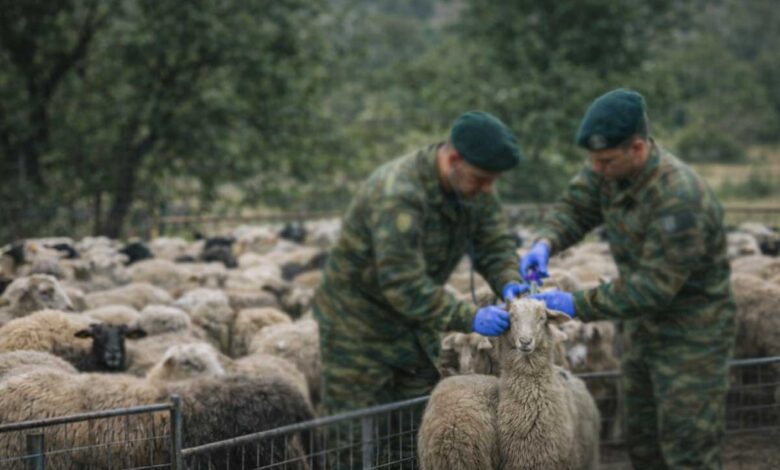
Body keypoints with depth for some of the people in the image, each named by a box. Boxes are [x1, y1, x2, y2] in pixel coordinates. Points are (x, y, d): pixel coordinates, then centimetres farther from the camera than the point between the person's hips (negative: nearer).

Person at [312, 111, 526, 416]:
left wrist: (508, 282, -22)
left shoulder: (474, 187, -6)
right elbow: (404, 285, -37)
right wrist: (469, 319, -41)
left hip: (414, 327, 8)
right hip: (358, 326, -8)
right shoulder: (397, 195, -33)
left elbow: (495, 244, 0)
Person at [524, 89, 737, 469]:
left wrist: (577, 306, -32)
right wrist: (545, 244, -22)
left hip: (693, 336, -9)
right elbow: (575, 207, 0)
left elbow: (652, 287, -32)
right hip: (645, 327, 9)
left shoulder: (679, 200, -34)